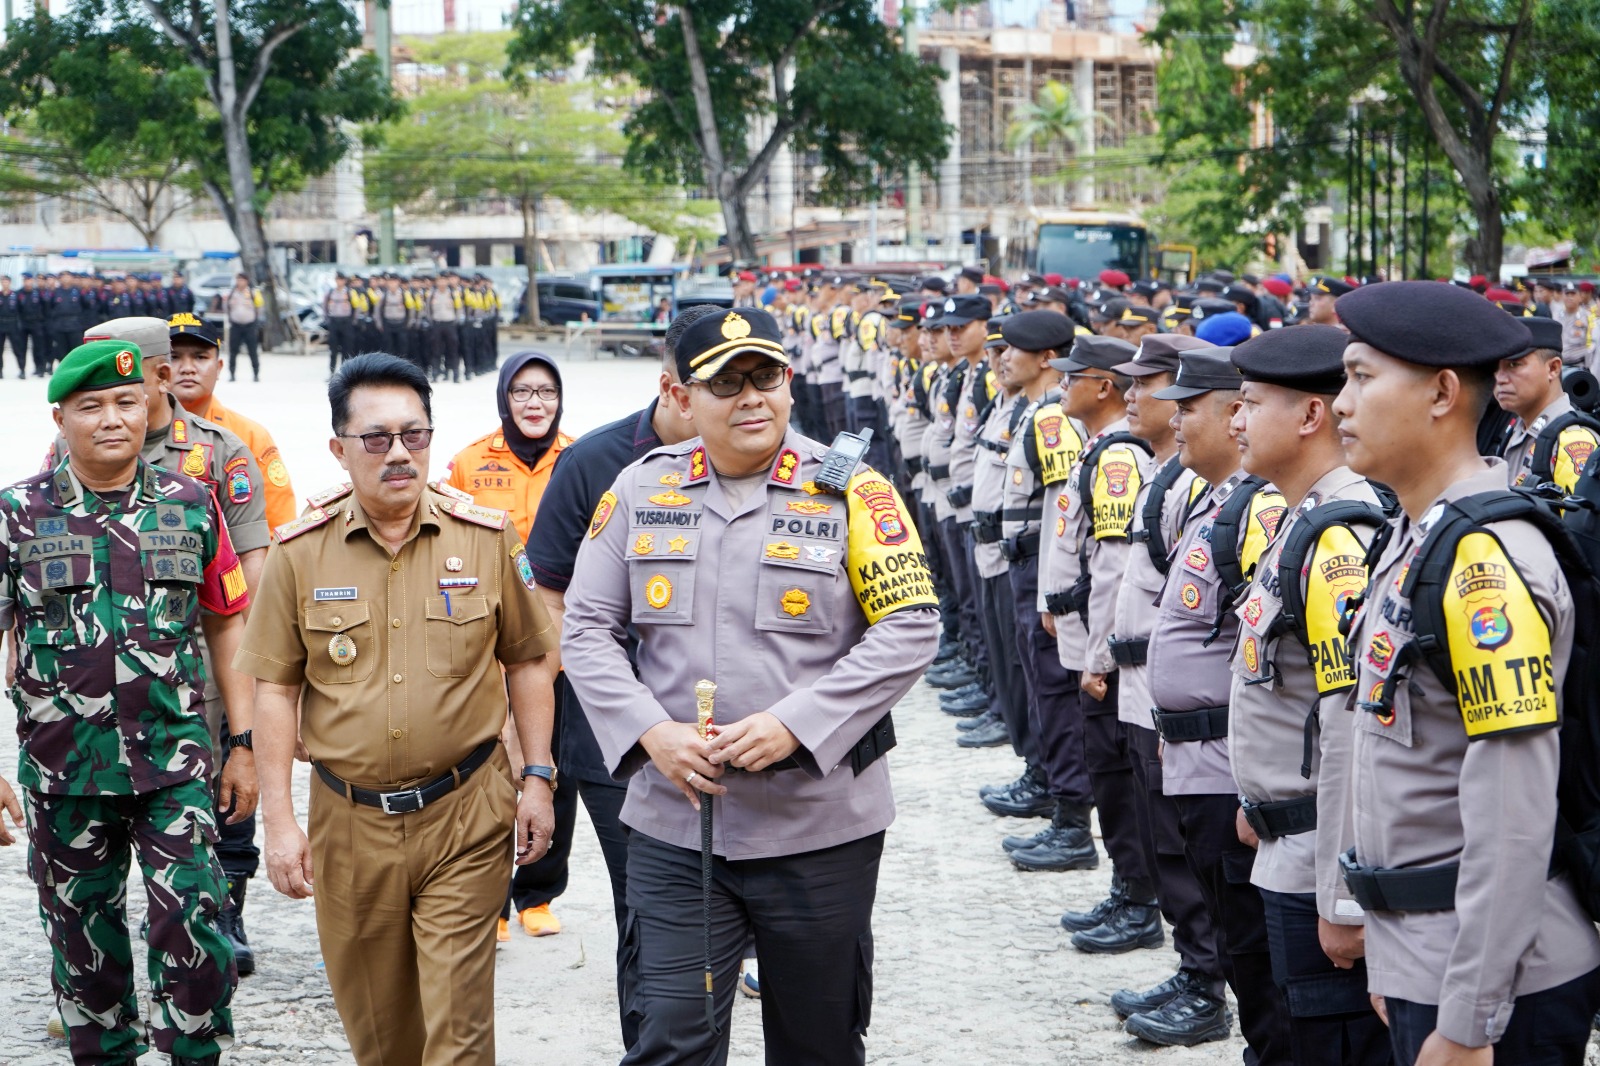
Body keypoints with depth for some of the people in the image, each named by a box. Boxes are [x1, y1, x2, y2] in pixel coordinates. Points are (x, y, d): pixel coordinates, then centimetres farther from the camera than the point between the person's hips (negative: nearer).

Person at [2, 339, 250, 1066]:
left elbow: (227, 626, 8)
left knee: (194, 925, -7)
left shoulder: (190, 506, 3)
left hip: (174, 765, 0)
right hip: (62, 773, 0)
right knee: (84, 940, 12)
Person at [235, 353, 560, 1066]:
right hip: (348, 825, 1)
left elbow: (526, 662, 8)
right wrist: (279, 821, -2)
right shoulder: (300, 552, -1)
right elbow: (276, 687, 2)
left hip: (464, 819, -1)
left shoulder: (486, 538, 0)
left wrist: (537, 778, 3)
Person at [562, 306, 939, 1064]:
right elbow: (586, 628, 5)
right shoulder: (641, 488, 3)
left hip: (821, 828, -1)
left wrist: (795, 724, -18)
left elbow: (910, 627, -8)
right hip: (674, 829, 1)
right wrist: (650, 732, -11)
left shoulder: (847, 489, -5)